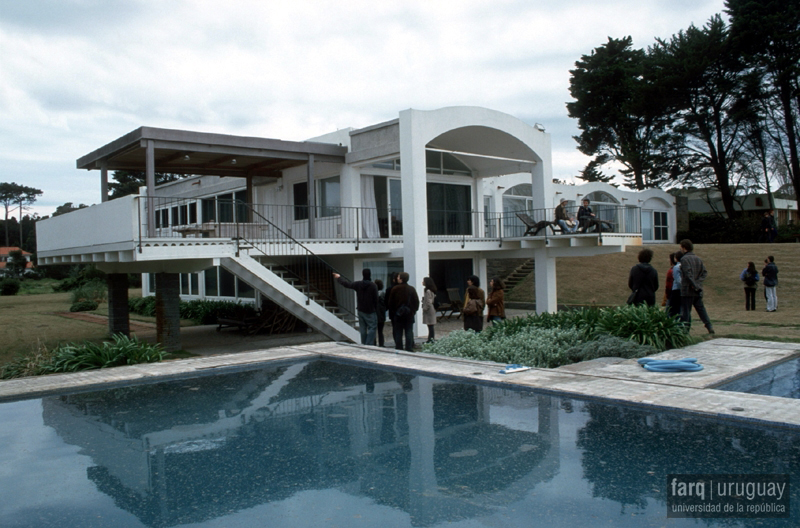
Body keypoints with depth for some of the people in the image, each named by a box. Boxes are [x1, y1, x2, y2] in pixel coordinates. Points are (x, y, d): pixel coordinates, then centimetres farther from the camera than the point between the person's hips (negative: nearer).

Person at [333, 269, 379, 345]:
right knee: (372, 328, -3)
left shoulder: (358, 284, -2)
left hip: (360, 310, 5)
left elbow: (347, 284, 12)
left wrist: (339, 277, 29)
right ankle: (369, 345, -12)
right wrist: (376, 312, 0)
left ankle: (363, 345, 14)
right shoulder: (373, 286, -13)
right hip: (370, 312, -5)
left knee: (363, 329, 11)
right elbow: (376, 300, -10)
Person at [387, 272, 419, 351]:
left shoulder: (395, 289, -7)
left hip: (398, 315, -1)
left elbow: (391, 302, -3)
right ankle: (409, 349, 2)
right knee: (409, 332, 5)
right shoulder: (411, 289, -1)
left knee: (398, 333, 6)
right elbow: (416, 301, 1)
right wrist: (414, 310, 11)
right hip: (409, 315, 1)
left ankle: (399, 349, 6)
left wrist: (392, 311, 8)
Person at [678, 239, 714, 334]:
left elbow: (688, 274, -20)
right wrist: (698, 282, 0)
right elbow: (705, 272, 9)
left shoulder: (684, 259, -11)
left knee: (685, 311, -1)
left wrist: (695, 286, -18)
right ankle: (709, 327, 7)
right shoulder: (698, 259, 13)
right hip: (698, 291, 7)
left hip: (687, 290, -7)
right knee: (701, 309, 13)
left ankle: (685, 329, 1)